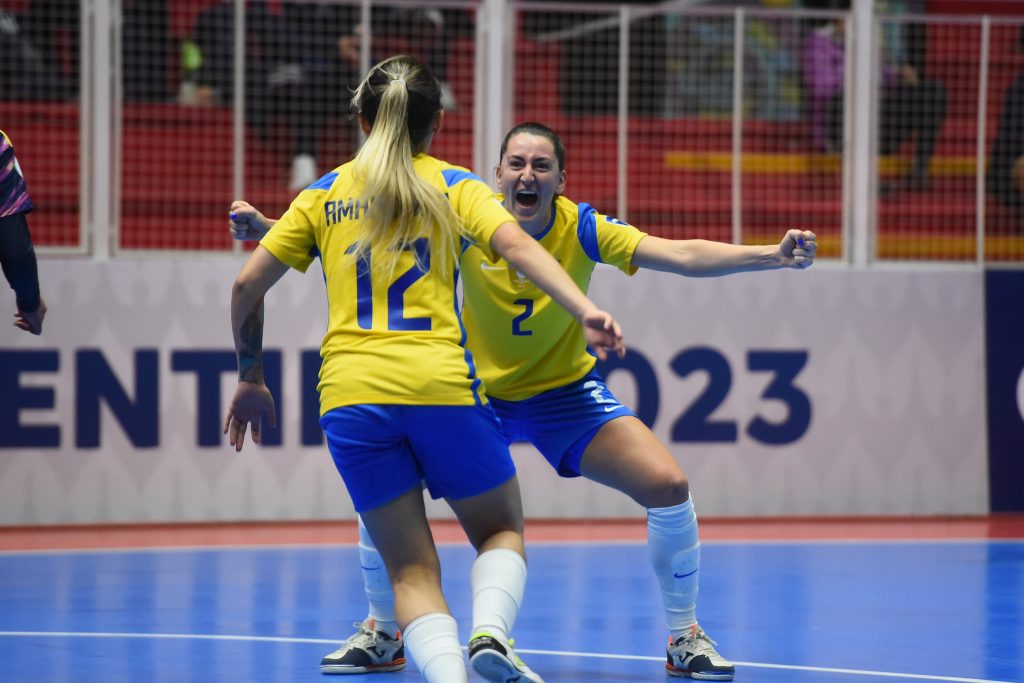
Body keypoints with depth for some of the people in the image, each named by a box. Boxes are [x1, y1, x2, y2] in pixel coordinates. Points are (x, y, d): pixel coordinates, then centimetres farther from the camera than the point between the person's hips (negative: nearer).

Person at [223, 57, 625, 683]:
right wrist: (585, 311, -21)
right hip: (439, 384, -2)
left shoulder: (324, 196, 17)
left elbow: (248, 285, 14)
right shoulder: (455, 187, 11)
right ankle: (490, 632, -15)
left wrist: (250, 379, 25)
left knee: (412, 570, 7)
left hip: (348, 395, 2)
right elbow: (516, 245, -8)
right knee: (502, 531, 17)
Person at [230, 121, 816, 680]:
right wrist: (268, 228, -30)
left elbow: (683, 256, -28)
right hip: (477, 393, 0)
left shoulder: (582, 228, -20)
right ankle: (382, 633, 12)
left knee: (669, 486, -17)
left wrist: (774, 255, -42)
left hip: (566, 390, 0)